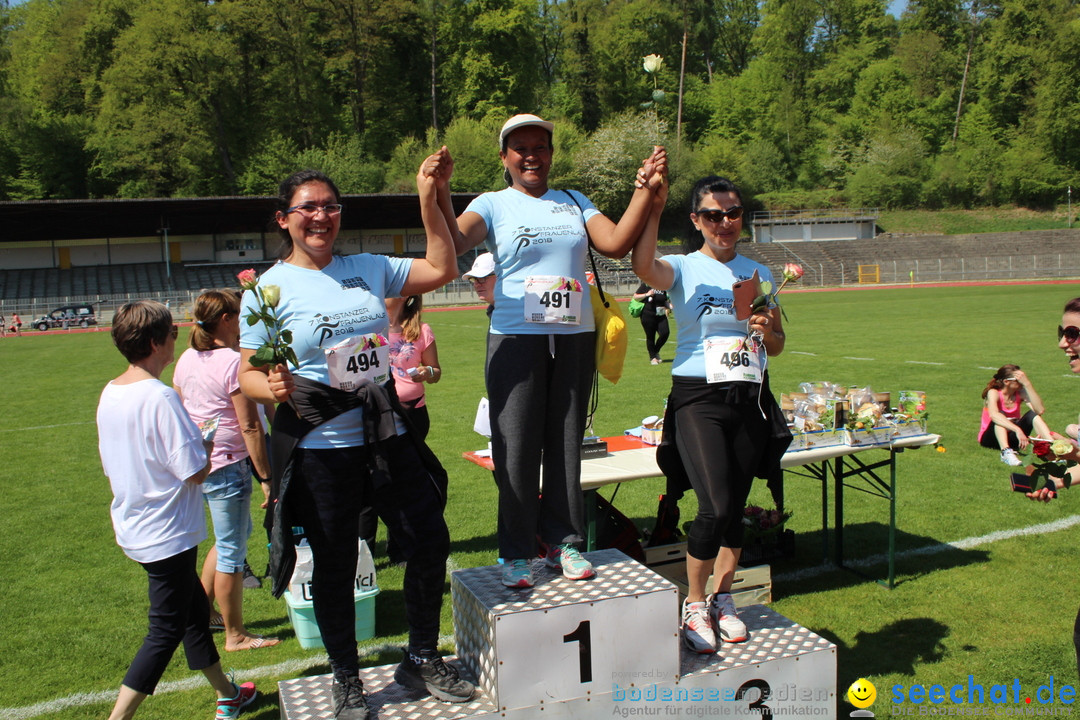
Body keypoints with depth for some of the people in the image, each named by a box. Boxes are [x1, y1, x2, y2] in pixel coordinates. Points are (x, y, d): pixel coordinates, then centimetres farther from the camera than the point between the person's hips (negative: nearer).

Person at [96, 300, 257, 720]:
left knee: (194, 608, 22)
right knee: (165, 633, 2)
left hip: (134, 528, 9)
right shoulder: (160, 397, -23)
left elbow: (112, 465, 13)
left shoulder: (109, 394, 3)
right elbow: (197, 471, -24)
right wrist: (206, 445, -3)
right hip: (167, 535, -9)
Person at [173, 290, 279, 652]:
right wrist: (267, 476, -13)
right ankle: (235, 635, 17)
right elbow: (250, 427, -18)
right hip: (228, 466, -9)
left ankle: (203, 611, 33)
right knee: (232, 551, 4)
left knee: (234, 535, 25)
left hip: (197, 462, 9)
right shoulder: (234, 362, -17)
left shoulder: (187, 359, 8)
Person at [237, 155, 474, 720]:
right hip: (319, 451, -4)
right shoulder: (270, 288, -5)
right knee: (335, 567, 9)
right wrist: (273, 388, -28)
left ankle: (422, 660, 31)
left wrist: (429, 198, 2)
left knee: (430, 544, 9)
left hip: (388, 439, 4)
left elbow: (441, 269, 9)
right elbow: (247, 375, -5)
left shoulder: (368, 268, 6)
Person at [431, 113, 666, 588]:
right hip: (516, 339, -3)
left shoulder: (574, 203, 15)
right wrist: (438, 192, -28)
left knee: (566, 442, 8)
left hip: (574, 338, 3)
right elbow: (453, 243, -13)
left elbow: (616, 244, 0)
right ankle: (516, 552, 11)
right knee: (517, 447, -1)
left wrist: (647, 189, -6)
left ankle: (562, 540, 21)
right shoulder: (493, 204, 5)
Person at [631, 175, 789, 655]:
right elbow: (642, 266, -25)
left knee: (735, 508, 10)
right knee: (715, 507, -15)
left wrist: (768, 331, -4)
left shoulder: (758, 273, 12)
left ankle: (722, 598, 29)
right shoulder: (684, 268, -1)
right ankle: (694, 605, 7)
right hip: (698, 398, -4)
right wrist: (653, 209, -30)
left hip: (751, 399, 5)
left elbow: (777, 346, 17)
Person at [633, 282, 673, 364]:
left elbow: (665, 301, 21)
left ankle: (656, 352, 14)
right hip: (648, 316, -4)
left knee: (665, 333, -10)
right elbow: (635, 297, -3)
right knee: (650, 337, 1)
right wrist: (647, 294, -15)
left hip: (661, 316, 4)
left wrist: (669, 306, 0)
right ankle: (653, 357, 17)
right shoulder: (645, 286, -2)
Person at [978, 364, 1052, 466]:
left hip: (1011, 438, 5)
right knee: (1000, 415, -31)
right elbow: (993, 415, -39)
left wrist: (1027, 384, -26)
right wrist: (1017, 430, -51)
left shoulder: (1020, 393, -5)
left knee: (1032, 414, -16)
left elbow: (1040, 410, -22)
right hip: (991, 438, -4)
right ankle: (1006, 452, -52)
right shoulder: (994, 393, -18)